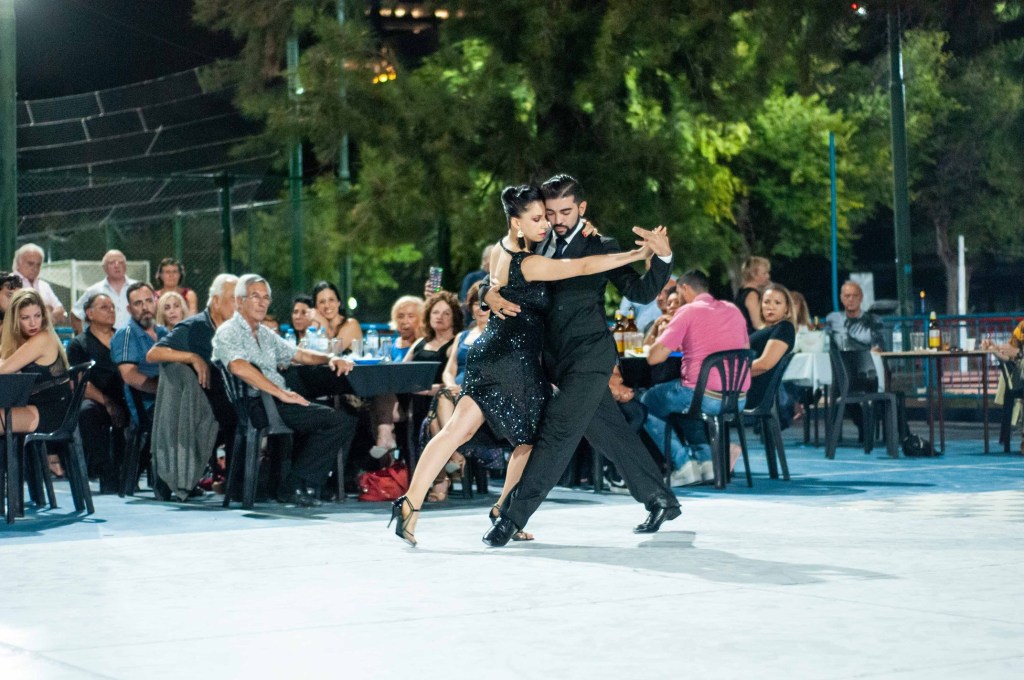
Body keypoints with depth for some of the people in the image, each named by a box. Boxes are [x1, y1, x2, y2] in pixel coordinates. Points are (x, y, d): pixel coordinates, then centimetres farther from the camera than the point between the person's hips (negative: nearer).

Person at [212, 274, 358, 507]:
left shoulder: (265, 335, 26)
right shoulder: (229, 332, -3)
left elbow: (298, 355, 32)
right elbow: (239, 367, -22)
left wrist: (330, 358, 11)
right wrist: (281, 393, -24)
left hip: (278, 401, 9)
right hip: (256, 406, -9)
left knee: (346, 419, -1)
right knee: (341, 420, -19)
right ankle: (293, 486, -16)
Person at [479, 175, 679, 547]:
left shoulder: (601, 247, -5)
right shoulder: (539, 247, 9)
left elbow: (641, 291, -10)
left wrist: (663, 257, -26)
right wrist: (490, 294, -15)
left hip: (589, 355, -6)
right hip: (557, 358, 6)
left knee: (557, 431, -13)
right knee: (611, 433, 14)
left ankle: (512, 515, -12)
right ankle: (661, 501, 26)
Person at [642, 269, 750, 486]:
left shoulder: (688, 311, -5)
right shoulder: (733, 310, 14)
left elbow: (654, 357, -9)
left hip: (707, 396, -7)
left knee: (646, 403, 16)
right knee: (688, 402, 36)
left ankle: (683, 465, 7)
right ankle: (705, 459, 20)